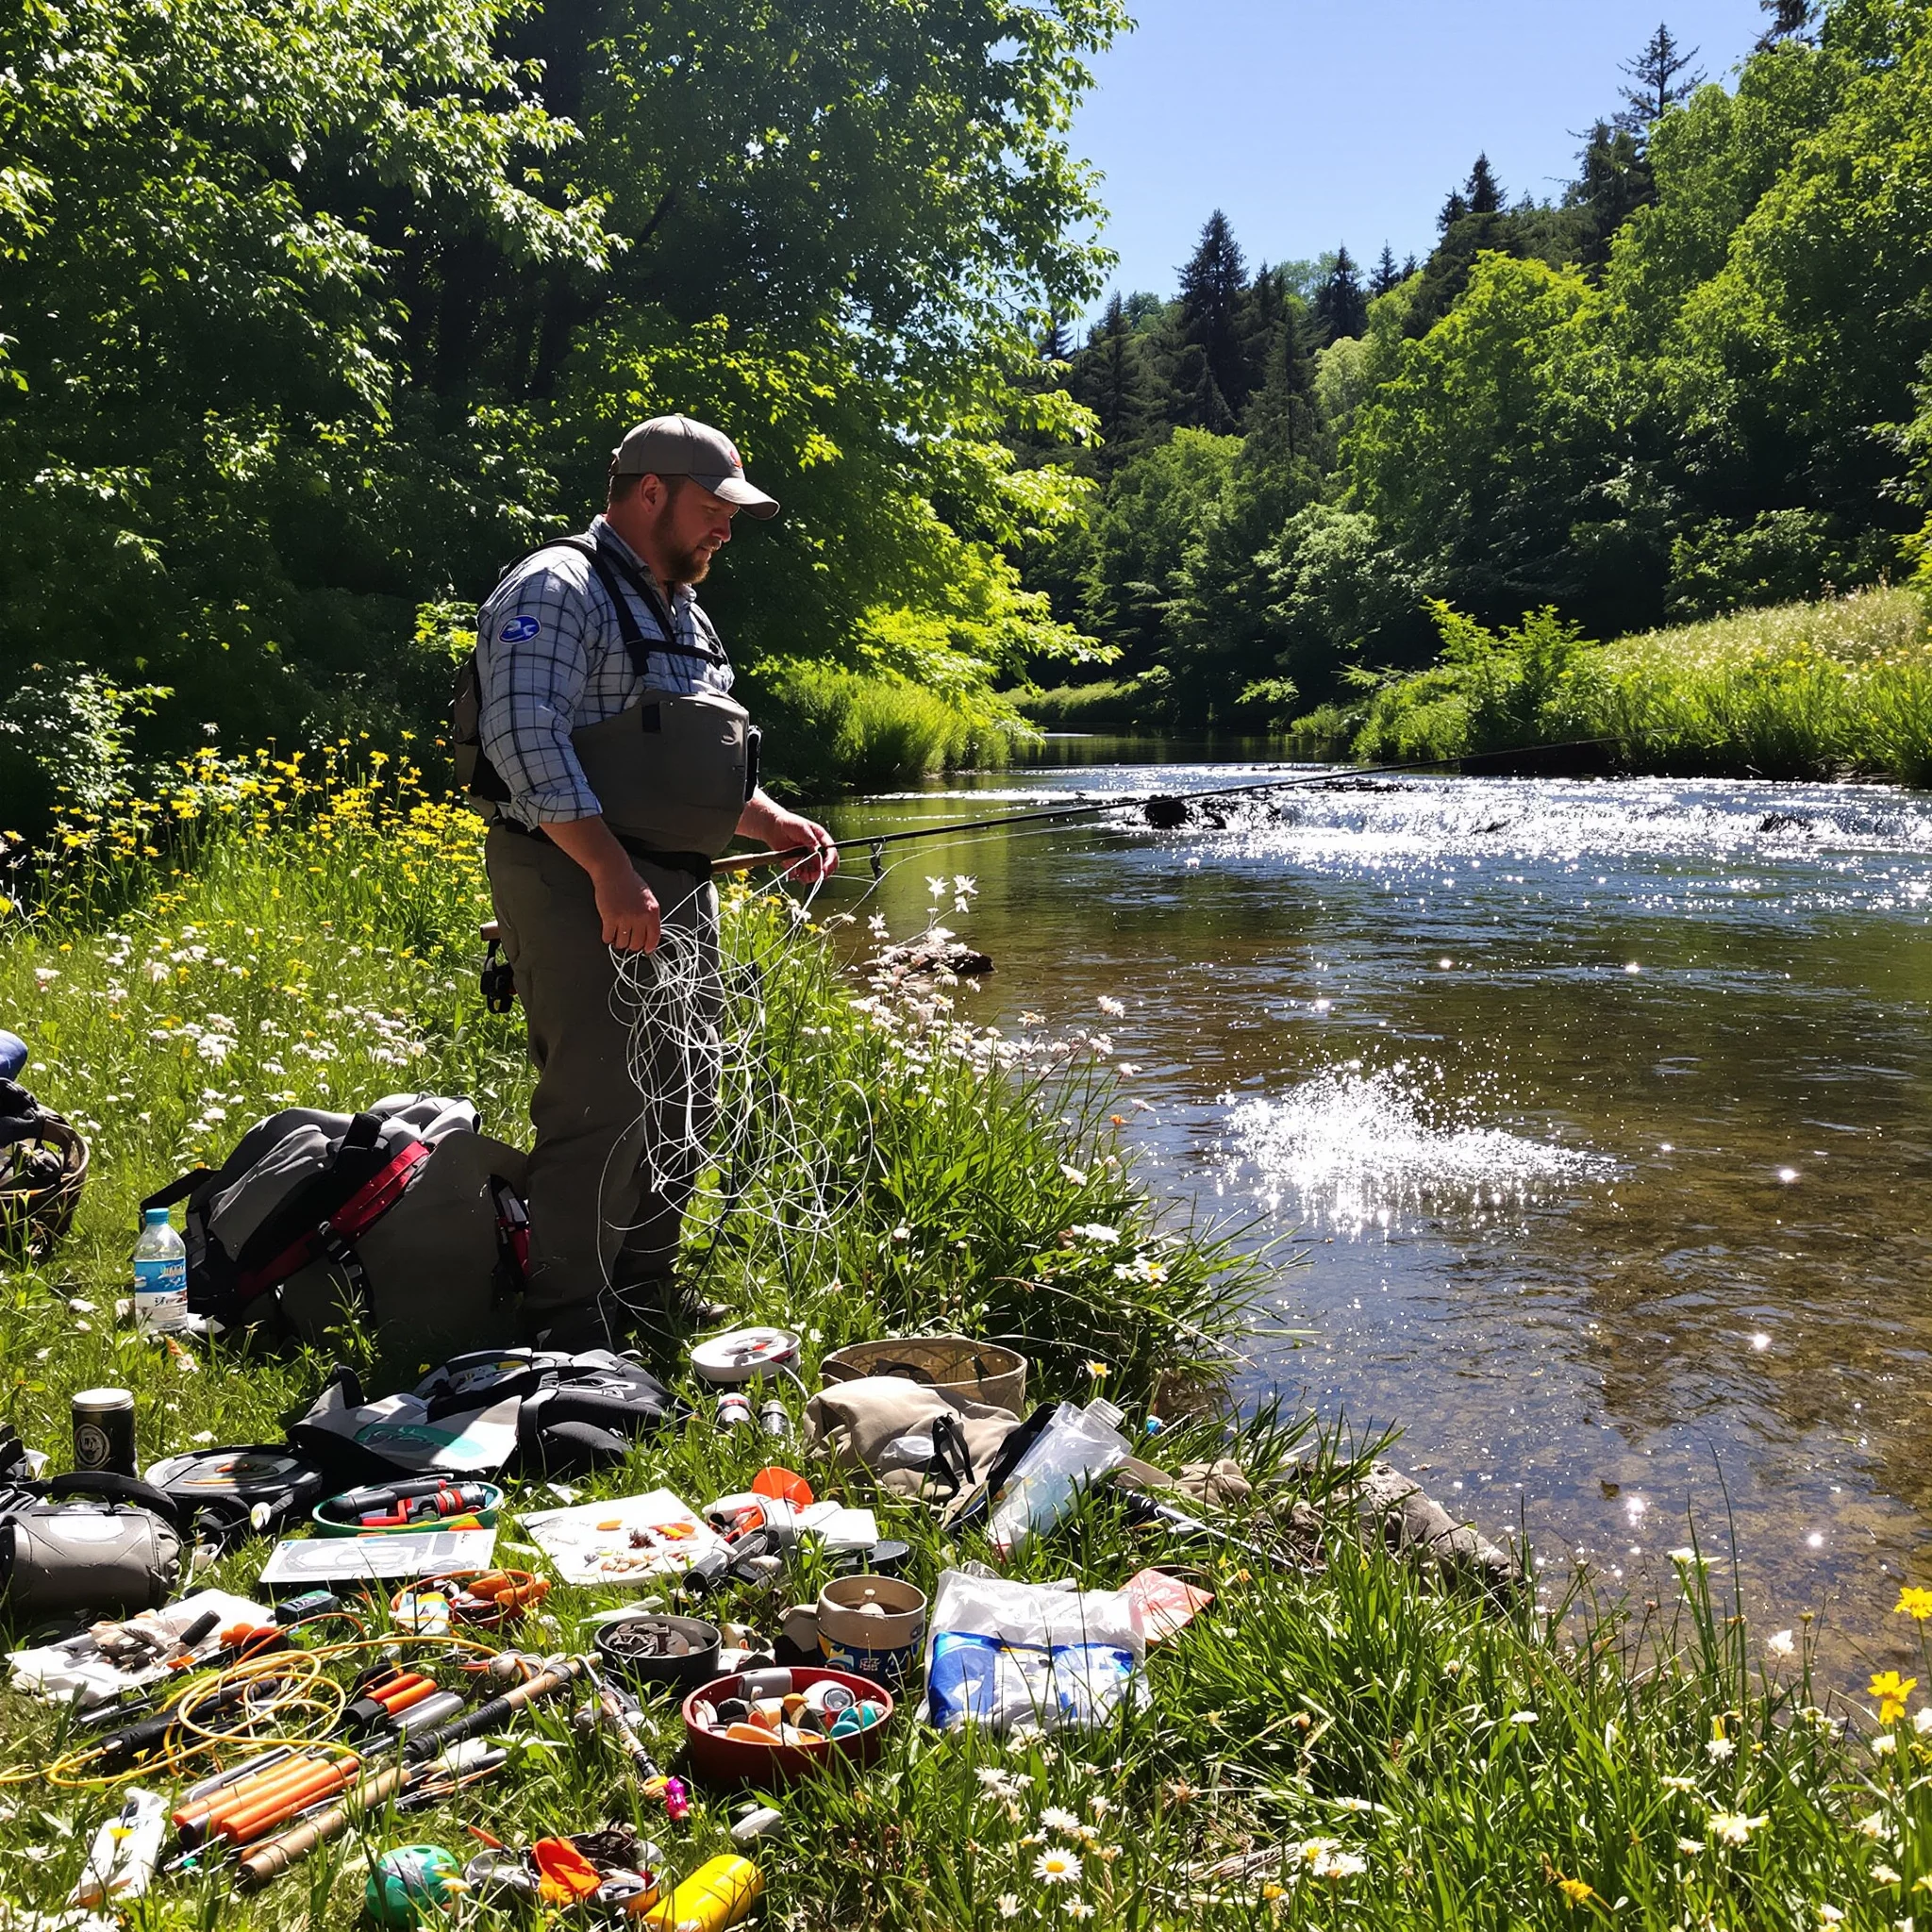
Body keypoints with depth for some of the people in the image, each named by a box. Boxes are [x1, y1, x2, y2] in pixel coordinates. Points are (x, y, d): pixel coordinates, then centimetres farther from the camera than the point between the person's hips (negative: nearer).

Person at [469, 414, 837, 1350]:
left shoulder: (682, 615, 22)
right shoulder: (559, 589, -8)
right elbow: (525, 738, -21)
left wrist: (774, 821, 12)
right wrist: (611, 872, -27)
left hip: (678, 887, 10)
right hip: (579, 886, -9)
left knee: (683, 1099, 13)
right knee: (601, 1107, -11)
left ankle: (648, 1300, 28)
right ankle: (569, 1336, -1)